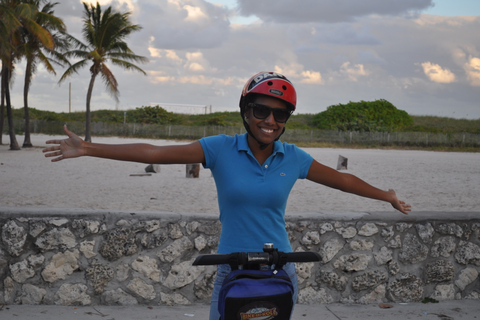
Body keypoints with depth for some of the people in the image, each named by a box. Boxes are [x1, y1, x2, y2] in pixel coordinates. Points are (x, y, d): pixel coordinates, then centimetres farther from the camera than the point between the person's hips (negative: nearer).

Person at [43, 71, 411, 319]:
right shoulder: (221, 149, -7)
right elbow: (154, 153, -10)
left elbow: (341, 179, 13)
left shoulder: (293, 158, 0)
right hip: (232, 271, -2)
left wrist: (386, 195, 23)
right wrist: (87, 149, -14)